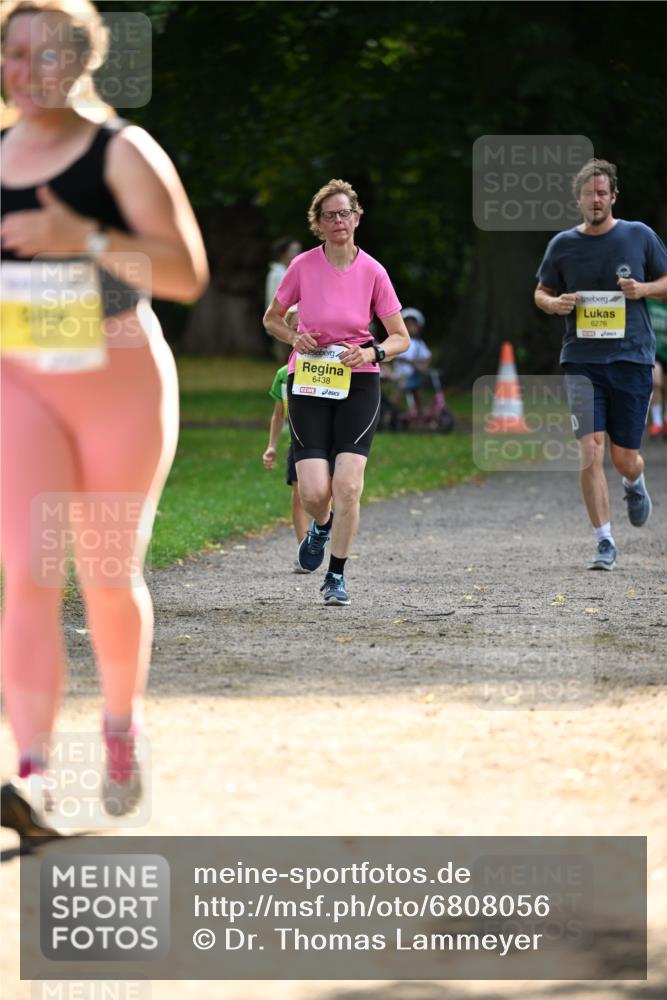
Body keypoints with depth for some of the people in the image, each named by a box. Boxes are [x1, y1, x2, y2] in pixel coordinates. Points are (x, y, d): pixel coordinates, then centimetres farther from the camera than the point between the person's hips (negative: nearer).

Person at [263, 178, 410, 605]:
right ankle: (322, 526, 29)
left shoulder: (372, 272, -4)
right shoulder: (303, 266, -4)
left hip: (358, 383, 0)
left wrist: (370, 353, -17)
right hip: (308, 382, 0)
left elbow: (401, 338, 3)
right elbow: (272, 318, 12)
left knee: (348, 485, -14)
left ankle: (337, 576, 2)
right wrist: (295, 338, -8)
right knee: (314, 492, -9)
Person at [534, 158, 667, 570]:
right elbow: (541, 292, 16)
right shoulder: (563, 245, 4)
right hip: (582, 361, 0)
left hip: (632, 357, 0)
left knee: (625, 458, 3)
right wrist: (555, 303, -8)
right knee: (591, 451, -13)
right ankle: (605, 543, -5)